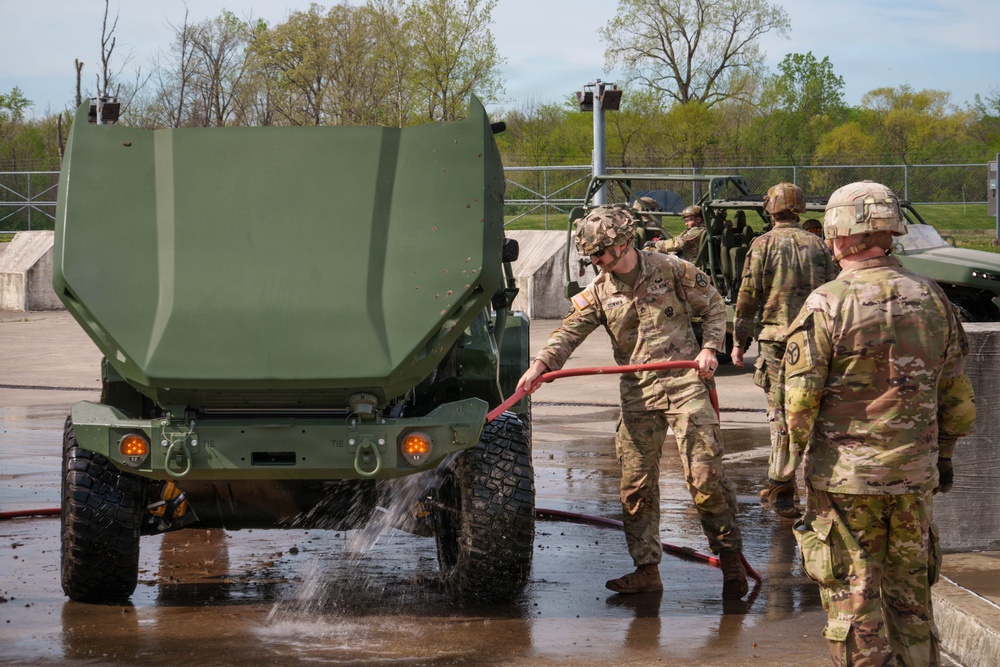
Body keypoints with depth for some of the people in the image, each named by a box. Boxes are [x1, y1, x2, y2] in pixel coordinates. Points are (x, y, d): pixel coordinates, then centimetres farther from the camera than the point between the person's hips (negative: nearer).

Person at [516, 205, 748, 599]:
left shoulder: (672, 270, -1)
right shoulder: (598, 293, 5)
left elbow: (713, 307, 9)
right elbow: (569, 332, -6)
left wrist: (709, 348, -6)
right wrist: (540, 364, -24)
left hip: (685, 382, -4)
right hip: (637, 394, 4)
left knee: (705, 477, -8)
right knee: (635, 485, 2)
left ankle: (730, 558, 8)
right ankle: (646, 570, 11)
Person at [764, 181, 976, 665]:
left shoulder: (827, 304, -12)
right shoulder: (931, 298, 2)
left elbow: (800, 400, -12)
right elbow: (957, 397, 10)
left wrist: (783, 469, -2)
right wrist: (944, 454, 23)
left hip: (845, 477, -4)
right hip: (914, 476, 5)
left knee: (852, 594, 3)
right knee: (909, 591, 15)